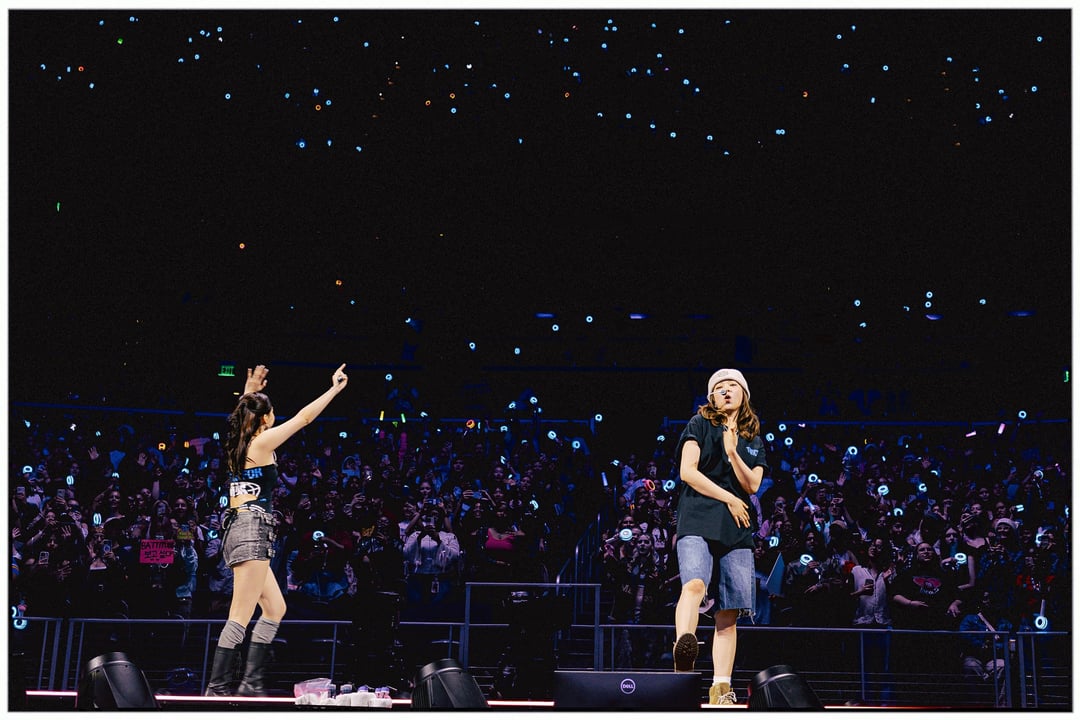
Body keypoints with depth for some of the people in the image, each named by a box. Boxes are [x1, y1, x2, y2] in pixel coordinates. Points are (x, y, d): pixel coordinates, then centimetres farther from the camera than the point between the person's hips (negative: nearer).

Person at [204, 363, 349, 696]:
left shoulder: (238, 441, 13)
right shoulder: (262, 442, -6)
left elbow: (245, 412, 36)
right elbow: (304, 417, -4)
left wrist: (250, 390, 41)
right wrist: (334, 388, 4)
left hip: (239, 528, 9)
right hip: (252, 529, -9)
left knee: (275, 609, 13)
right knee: (240, 617, -10)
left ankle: (251, 683, 10)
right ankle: (217, 689, -12)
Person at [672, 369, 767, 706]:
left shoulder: (754, 443, 22)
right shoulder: (700, 425, 11)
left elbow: (752, 485, 7)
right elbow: (687, 471, -1)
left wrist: (732, 453, -9)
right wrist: (729, 498, -3)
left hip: (737, 532, 4)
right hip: (698, 523, -4)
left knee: (728, 615, -2)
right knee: (694, 584, -32)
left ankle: (721, 690, -1)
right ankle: (683, 654, -52)